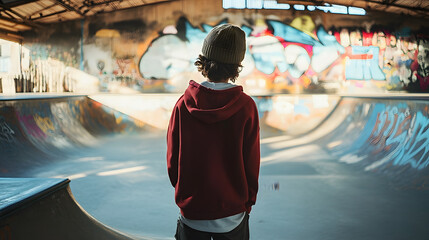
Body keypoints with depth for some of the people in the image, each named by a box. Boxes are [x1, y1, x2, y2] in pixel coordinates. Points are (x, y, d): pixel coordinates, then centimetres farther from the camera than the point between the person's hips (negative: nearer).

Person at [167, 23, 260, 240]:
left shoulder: (183, 104, -12)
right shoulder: (246, 107, -15)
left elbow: (172, 161, -5)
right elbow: (251, 164, -9)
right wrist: (248, 203, 7)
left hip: (192, 216, 1)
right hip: (232, 216, 0)